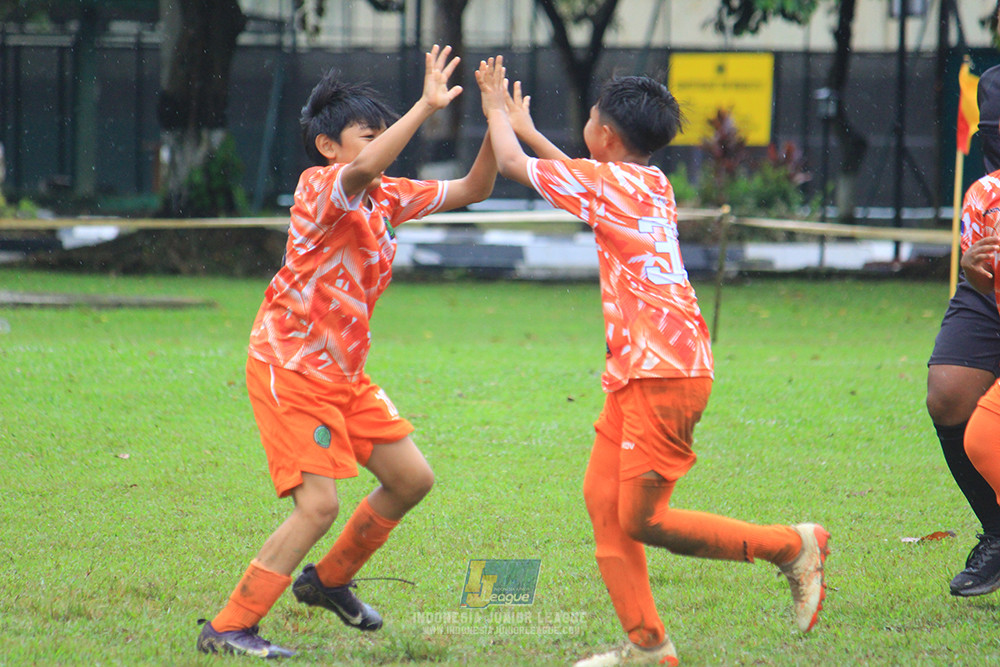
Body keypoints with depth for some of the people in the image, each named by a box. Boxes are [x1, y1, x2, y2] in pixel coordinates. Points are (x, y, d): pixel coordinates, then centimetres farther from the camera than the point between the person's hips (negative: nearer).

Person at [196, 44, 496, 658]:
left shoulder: (388, 199, 9)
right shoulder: (320, 188, -16)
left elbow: (472, 190, 11)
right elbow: (361, 170, -39)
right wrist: (427, 106, -40)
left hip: (344, 373, 9)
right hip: (291, 369, -9)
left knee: (412, 478, 12)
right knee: (319, 504, -17)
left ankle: (329, 580, 32)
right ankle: (228, 629, -10)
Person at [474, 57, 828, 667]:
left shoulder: (610, 180, -8)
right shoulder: (650, 183, 16)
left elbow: (511, 163, 0)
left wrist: (497, 111, 18)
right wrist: (528, 129, 42)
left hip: (663, 371, -10)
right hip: (639, 369, 10)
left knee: (644, 520, -9)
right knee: (603, 500, 6)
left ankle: (794, 546, -1)